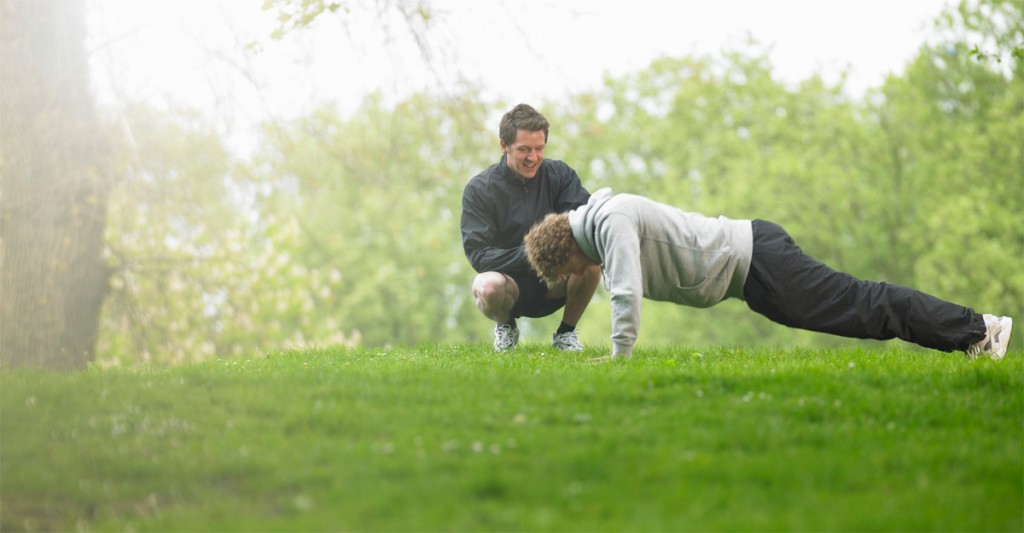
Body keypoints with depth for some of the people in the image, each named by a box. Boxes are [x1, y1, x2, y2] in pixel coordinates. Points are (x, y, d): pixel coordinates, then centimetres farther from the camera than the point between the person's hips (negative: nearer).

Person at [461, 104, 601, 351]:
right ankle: (505, 327, 1)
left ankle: (566, 331, -2)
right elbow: (478, 254, -17)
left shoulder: (560, 175, -3)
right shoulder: (479, 189, -9)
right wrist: (530, 256, -31)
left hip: (552, 286, 2)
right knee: (489, 285, -37)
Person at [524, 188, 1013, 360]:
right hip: (747, 262, 9)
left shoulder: (612, 222, -17)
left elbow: (627, 293, -25)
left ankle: (977, 328, -5)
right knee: (855, 302, 10)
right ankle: (974, 331, 13)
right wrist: (618, 349, 23)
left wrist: (619, 355, -17)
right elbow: (617, 286, 29)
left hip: (756, 264, -9)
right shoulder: (600, 218, 15)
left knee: (861, 307, -8)